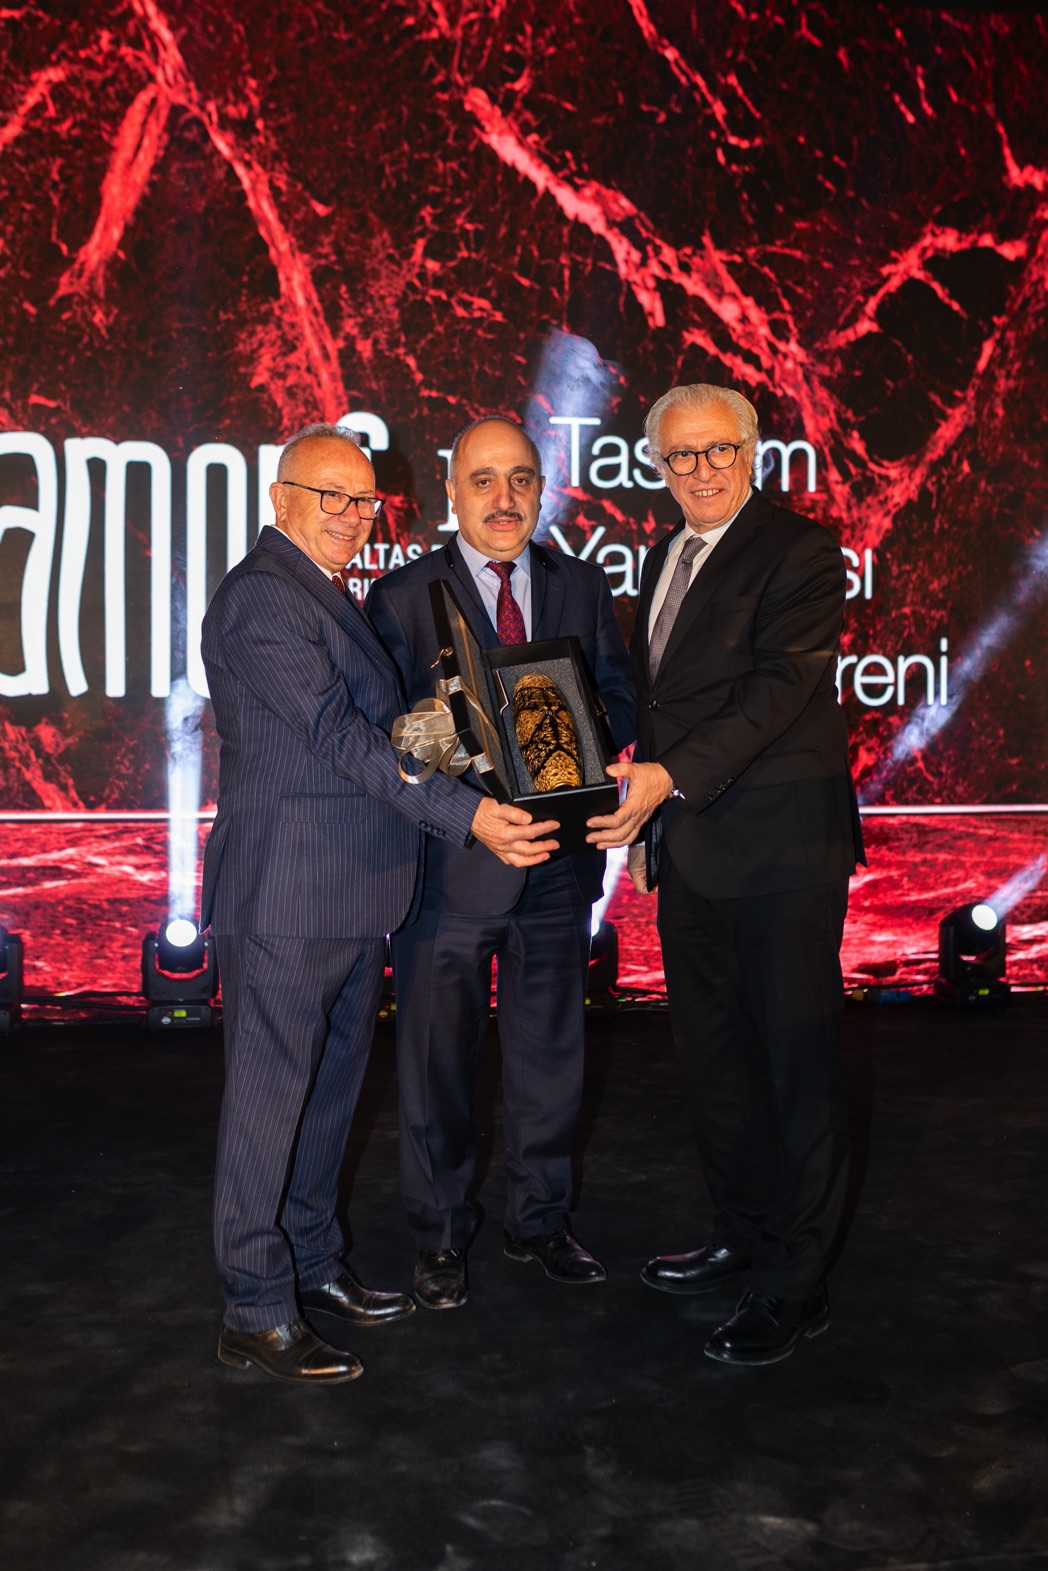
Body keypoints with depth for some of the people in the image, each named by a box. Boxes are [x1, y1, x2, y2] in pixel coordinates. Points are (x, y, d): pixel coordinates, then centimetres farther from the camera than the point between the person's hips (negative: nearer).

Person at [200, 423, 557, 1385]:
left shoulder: (330, 599, 19)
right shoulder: (259, 596, -13)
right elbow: (337, 734, -22)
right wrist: (465, 814, -26)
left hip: (355, 897, 10)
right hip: (285, 897, -10)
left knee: (332, 1089, 17)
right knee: (271, 1098, -1)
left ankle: (314, 1269, 30)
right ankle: (256, 1313, 10)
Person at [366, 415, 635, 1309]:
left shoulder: (582, 586, 10)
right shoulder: (401, 597, 0)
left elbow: (621, 700, 8)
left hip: (557, 858, 3)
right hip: (448, 859, -3)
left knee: (549, 1049, 14)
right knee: (438, 1057, 6)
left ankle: (541, 1219, 32)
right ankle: (441, 1236, 24)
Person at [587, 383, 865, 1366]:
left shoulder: (799, 555, -9)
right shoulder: (667, 557, 15)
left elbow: (777, 687, -20)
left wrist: (670, 776, -29)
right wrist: (645, 816, 17)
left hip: (779, 852, -8)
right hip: (689, 851, 8)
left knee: (796, 1065, 2)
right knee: (710, 1056, 16)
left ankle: (793, 1289, 13)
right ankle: (740, 1240, 34)